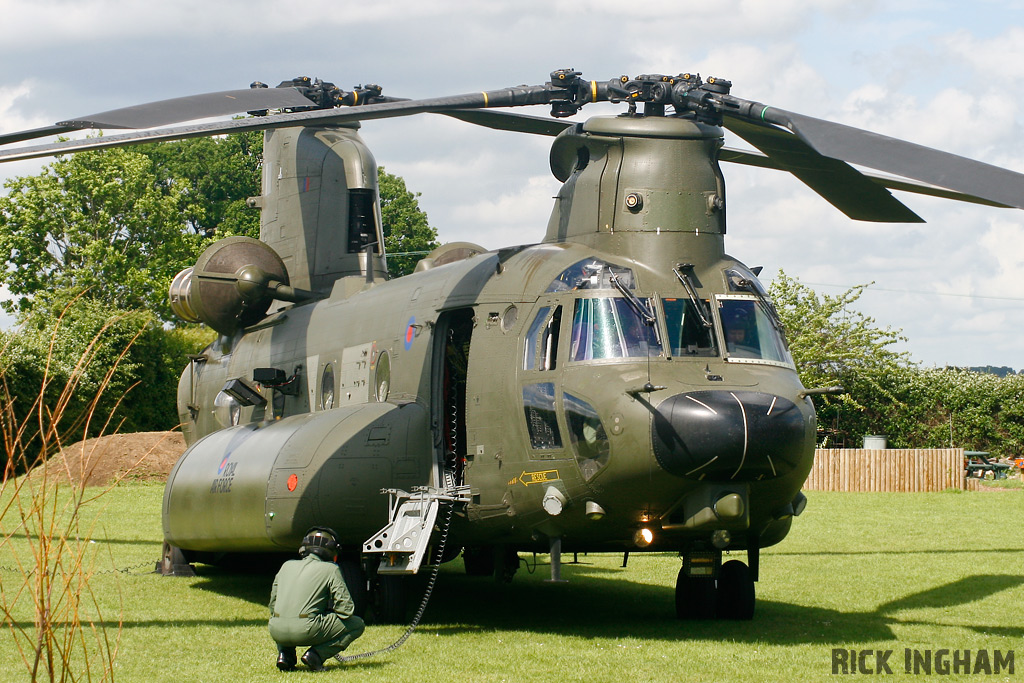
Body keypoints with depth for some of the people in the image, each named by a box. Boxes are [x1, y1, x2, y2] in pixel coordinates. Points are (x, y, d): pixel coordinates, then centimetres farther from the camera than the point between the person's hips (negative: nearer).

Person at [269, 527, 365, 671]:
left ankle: (285, 654, 14)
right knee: (357, 625, 12)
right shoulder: (330, 569, 6)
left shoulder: (287, 566, 21)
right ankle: (316, 654, -4)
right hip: (305, 630, -5)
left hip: (276, 631, 5)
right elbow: (346, 609, 2)